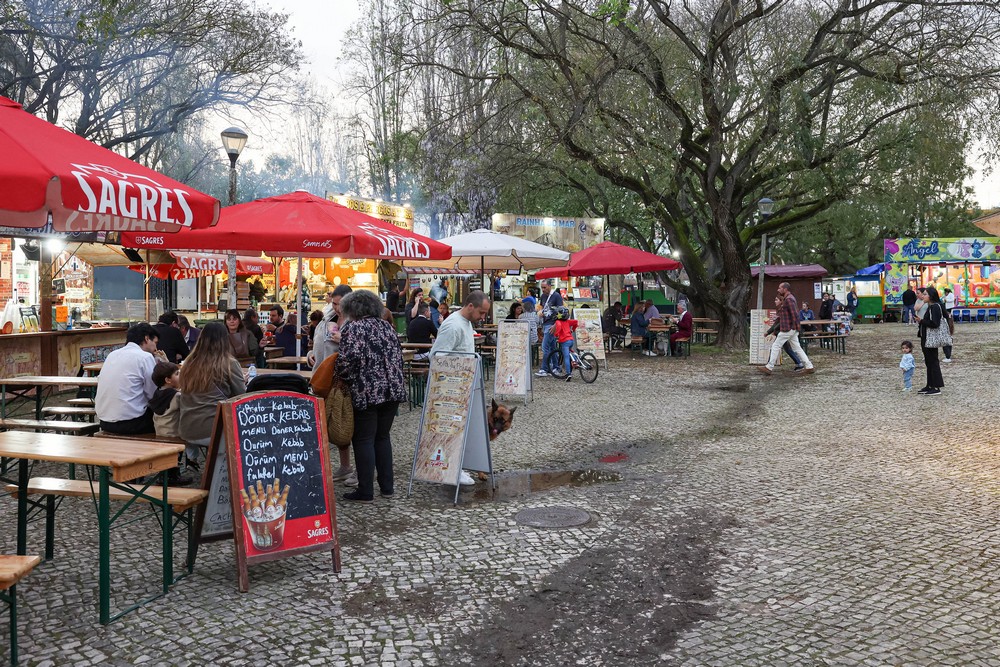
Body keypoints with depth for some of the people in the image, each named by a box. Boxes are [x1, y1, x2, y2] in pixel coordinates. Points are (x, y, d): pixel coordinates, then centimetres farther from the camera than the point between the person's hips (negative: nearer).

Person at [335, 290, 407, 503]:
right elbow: (398, 357, 16)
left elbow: (347, 359, -18)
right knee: (382, 437, 16)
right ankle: (387, 486, 19)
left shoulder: (353, 328, -7)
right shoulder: (386, 326, 14)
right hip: (394, 389, 7)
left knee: (363, 440, 1)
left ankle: (365, 491, 4)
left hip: (366, 392, -7)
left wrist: (345, 378, -1)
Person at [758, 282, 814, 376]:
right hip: (791, 329, 10)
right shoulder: (789, 298, 17)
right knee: (796, 348, 10)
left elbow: (795, 314, -22)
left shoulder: (788, 299, -16)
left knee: (776, 346, -3)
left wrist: (795, 327, -19)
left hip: (787, 329, -10)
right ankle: (809, 367, 8)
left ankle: (769, 368, 1)